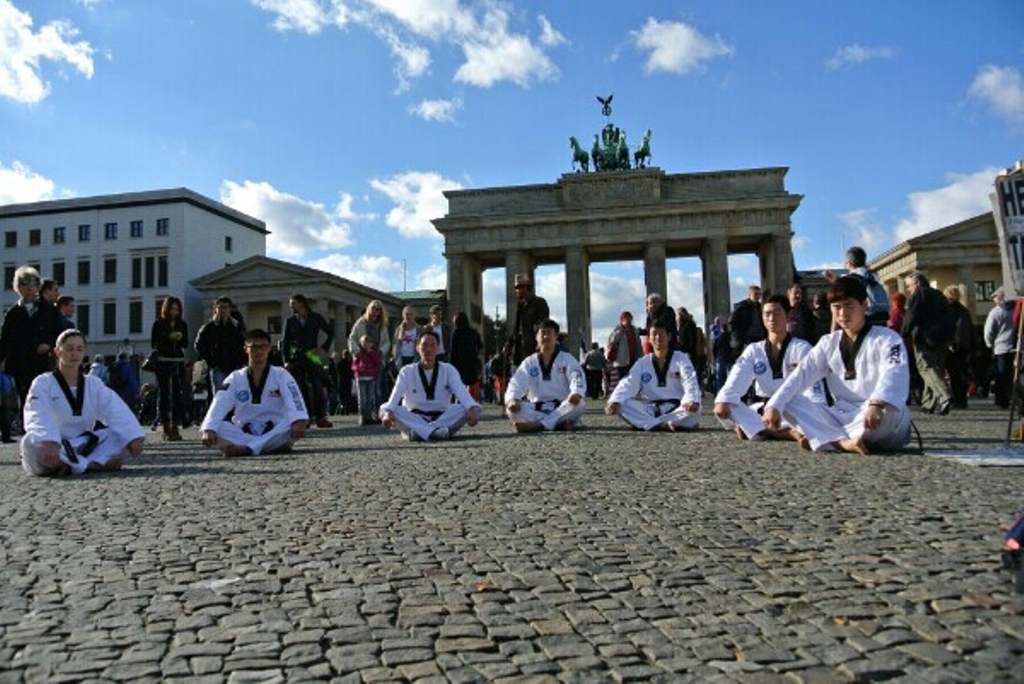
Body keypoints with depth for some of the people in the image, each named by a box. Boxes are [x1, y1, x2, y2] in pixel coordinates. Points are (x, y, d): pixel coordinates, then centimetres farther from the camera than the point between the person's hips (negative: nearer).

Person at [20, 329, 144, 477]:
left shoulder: (94, 383, 6)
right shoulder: (43, 383, -5)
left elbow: (117, 412, -8)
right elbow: (38, 418, -24)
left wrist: (134, 437, -26)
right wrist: (49, 443, -45)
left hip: (85, 447, 4)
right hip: (53, 452, -3)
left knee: (123, 435, -14)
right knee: (32, 443, -36)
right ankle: (97, 463, -32)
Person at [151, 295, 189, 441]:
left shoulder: (182, 324, 10)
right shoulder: (159, 323, 2)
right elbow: (154, 343, -3)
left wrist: (180, 339, -10)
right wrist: (169, 337, -16)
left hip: (178, 361, 2)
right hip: (163, 361, -2)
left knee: (178, 394, -4)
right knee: (164, 393, -1)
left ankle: (175, 427, 0)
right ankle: (166, 428, 1)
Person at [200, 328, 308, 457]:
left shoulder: (280, 375, 2)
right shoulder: (235, 378, 8)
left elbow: (294, 398, -18)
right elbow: (219, 404, -8)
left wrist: (299, 421, -39)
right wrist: (209, 430, -27)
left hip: (275, 434, -2)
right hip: (244, 434, 2)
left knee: (294, 421, -31)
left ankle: (246, 449, -36)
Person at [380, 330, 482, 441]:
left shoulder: (448, 370, 4)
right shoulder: (407, 371, 4)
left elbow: (461, 392, -14)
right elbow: (395, 395, -13)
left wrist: (472, 408, -35)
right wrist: (388, 412, -35)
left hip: (443, 419, 0)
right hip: (414, 421, 0)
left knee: (464, 408, -26)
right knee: (389, 409, -27)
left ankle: (420, 432, -38)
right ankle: (434, 431, -45)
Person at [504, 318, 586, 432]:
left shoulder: (567, 359, 4)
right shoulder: (528, 363, 10)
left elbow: (577, 379, -13)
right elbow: (516, 384, -1)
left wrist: (576, 393, -37)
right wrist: (511, 399, -25)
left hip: (562, 409, -2)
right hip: (537, 410, 2)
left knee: (578, 403, -33)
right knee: (512, 408, -24)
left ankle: (537, 425, -43)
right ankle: (559, 424, -35)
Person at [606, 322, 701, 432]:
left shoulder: (681, 358, 0)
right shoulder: (642, 363, 8)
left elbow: (690, 383, -15)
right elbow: (628, 384, -5)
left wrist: (692, 401, -39)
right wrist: (614, 401, -26)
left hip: (677, 410, -2)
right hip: (650, 411, 2)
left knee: (693, 409, -35)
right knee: (622, 405, -21)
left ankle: (648, 424, -31)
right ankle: (661, 425, -34)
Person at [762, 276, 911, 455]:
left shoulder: (886, 338, -4)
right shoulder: (828, 343, 11)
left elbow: (894, 374, -24)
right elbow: (802, 373, 0)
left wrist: (876, 404, -47)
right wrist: (774, 405, -17)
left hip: (875, 419, -4)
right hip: (841, 416, 4)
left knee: (889, 409, -39)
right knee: (789, 402, -13)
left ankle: (823, 438, -25)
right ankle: (844, 442, -31)